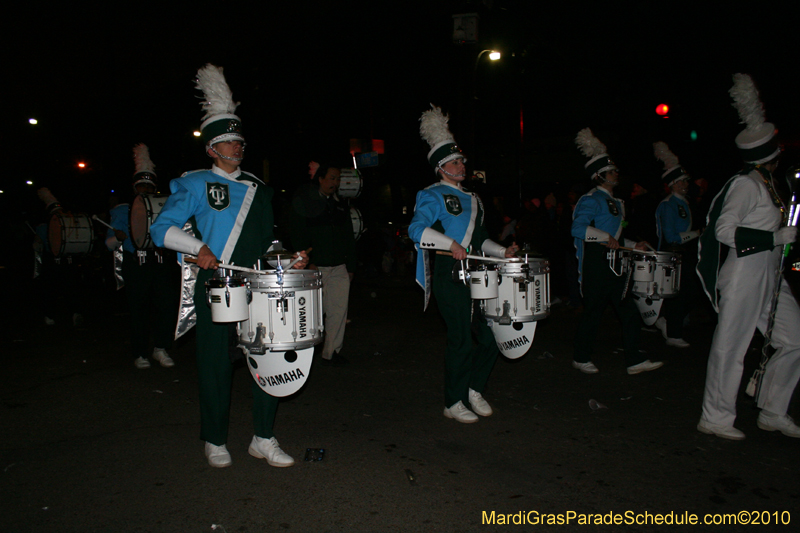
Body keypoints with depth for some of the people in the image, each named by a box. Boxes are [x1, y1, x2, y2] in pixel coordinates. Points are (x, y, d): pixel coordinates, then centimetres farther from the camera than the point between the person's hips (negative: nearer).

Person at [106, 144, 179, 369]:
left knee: (168, 303, -10)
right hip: (135, 266, -1)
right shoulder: (122, 211, 11)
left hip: (160, 264, 1)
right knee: (138, 311, 3)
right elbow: (109, 244, 6)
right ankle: (140, 355, 17)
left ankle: (161, 348, 6)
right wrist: (118, 238, -15)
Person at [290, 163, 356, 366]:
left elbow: (349, 237, 18)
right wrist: (307, 262, -11)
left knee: (339, 310, 1)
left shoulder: (341, 205, 17)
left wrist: (351, 266, 12)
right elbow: (297, 234, -3)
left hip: (339, 267, 4)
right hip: (315, 266, -4)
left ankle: (332, 352, 10)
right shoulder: (303, 202, 3)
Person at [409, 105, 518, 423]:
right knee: (461, 340, -2)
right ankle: (453, 404, 14)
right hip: (449, 275, -8)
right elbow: (417, 230, -19)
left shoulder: (471, 198, 22)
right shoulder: (433, 196, -3)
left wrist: (502, 252, 13)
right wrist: (451, 244, -29)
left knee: (491, 335, 7)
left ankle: (474, 389, 28)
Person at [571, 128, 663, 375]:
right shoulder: (591, 200, -10)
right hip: (595, 265, -9)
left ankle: (634, 361, 13)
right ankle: (581, 359, 16)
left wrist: (633, 245, 13)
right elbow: (578, 228, -26)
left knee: (629, 310, 5)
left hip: (614, 264, 9)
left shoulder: (616, 203, 19)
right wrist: (607, 238, -24)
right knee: (593, 311, 0)